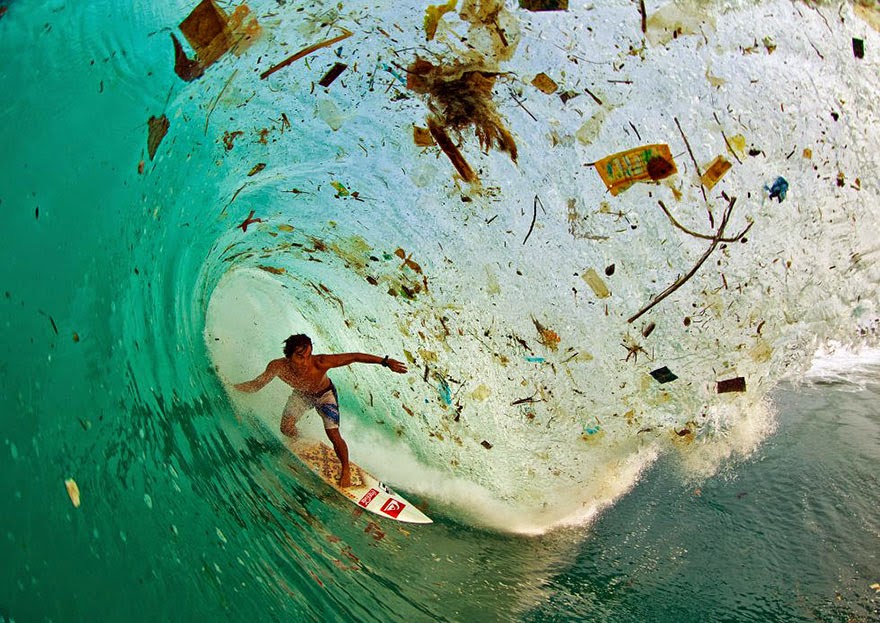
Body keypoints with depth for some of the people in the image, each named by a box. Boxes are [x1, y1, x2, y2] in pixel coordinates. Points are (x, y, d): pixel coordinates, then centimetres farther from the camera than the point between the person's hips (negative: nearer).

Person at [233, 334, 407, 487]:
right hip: (301, 394, 3)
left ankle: (345, 469, 19)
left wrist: (385, 361, -41)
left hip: (325, 394, -3)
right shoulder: (278, 367, -36)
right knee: (286, 428, 0)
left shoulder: (320, 363, -44)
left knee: (334, 436, -9)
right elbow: (256, 385, -18)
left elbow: (355, 356, -38)